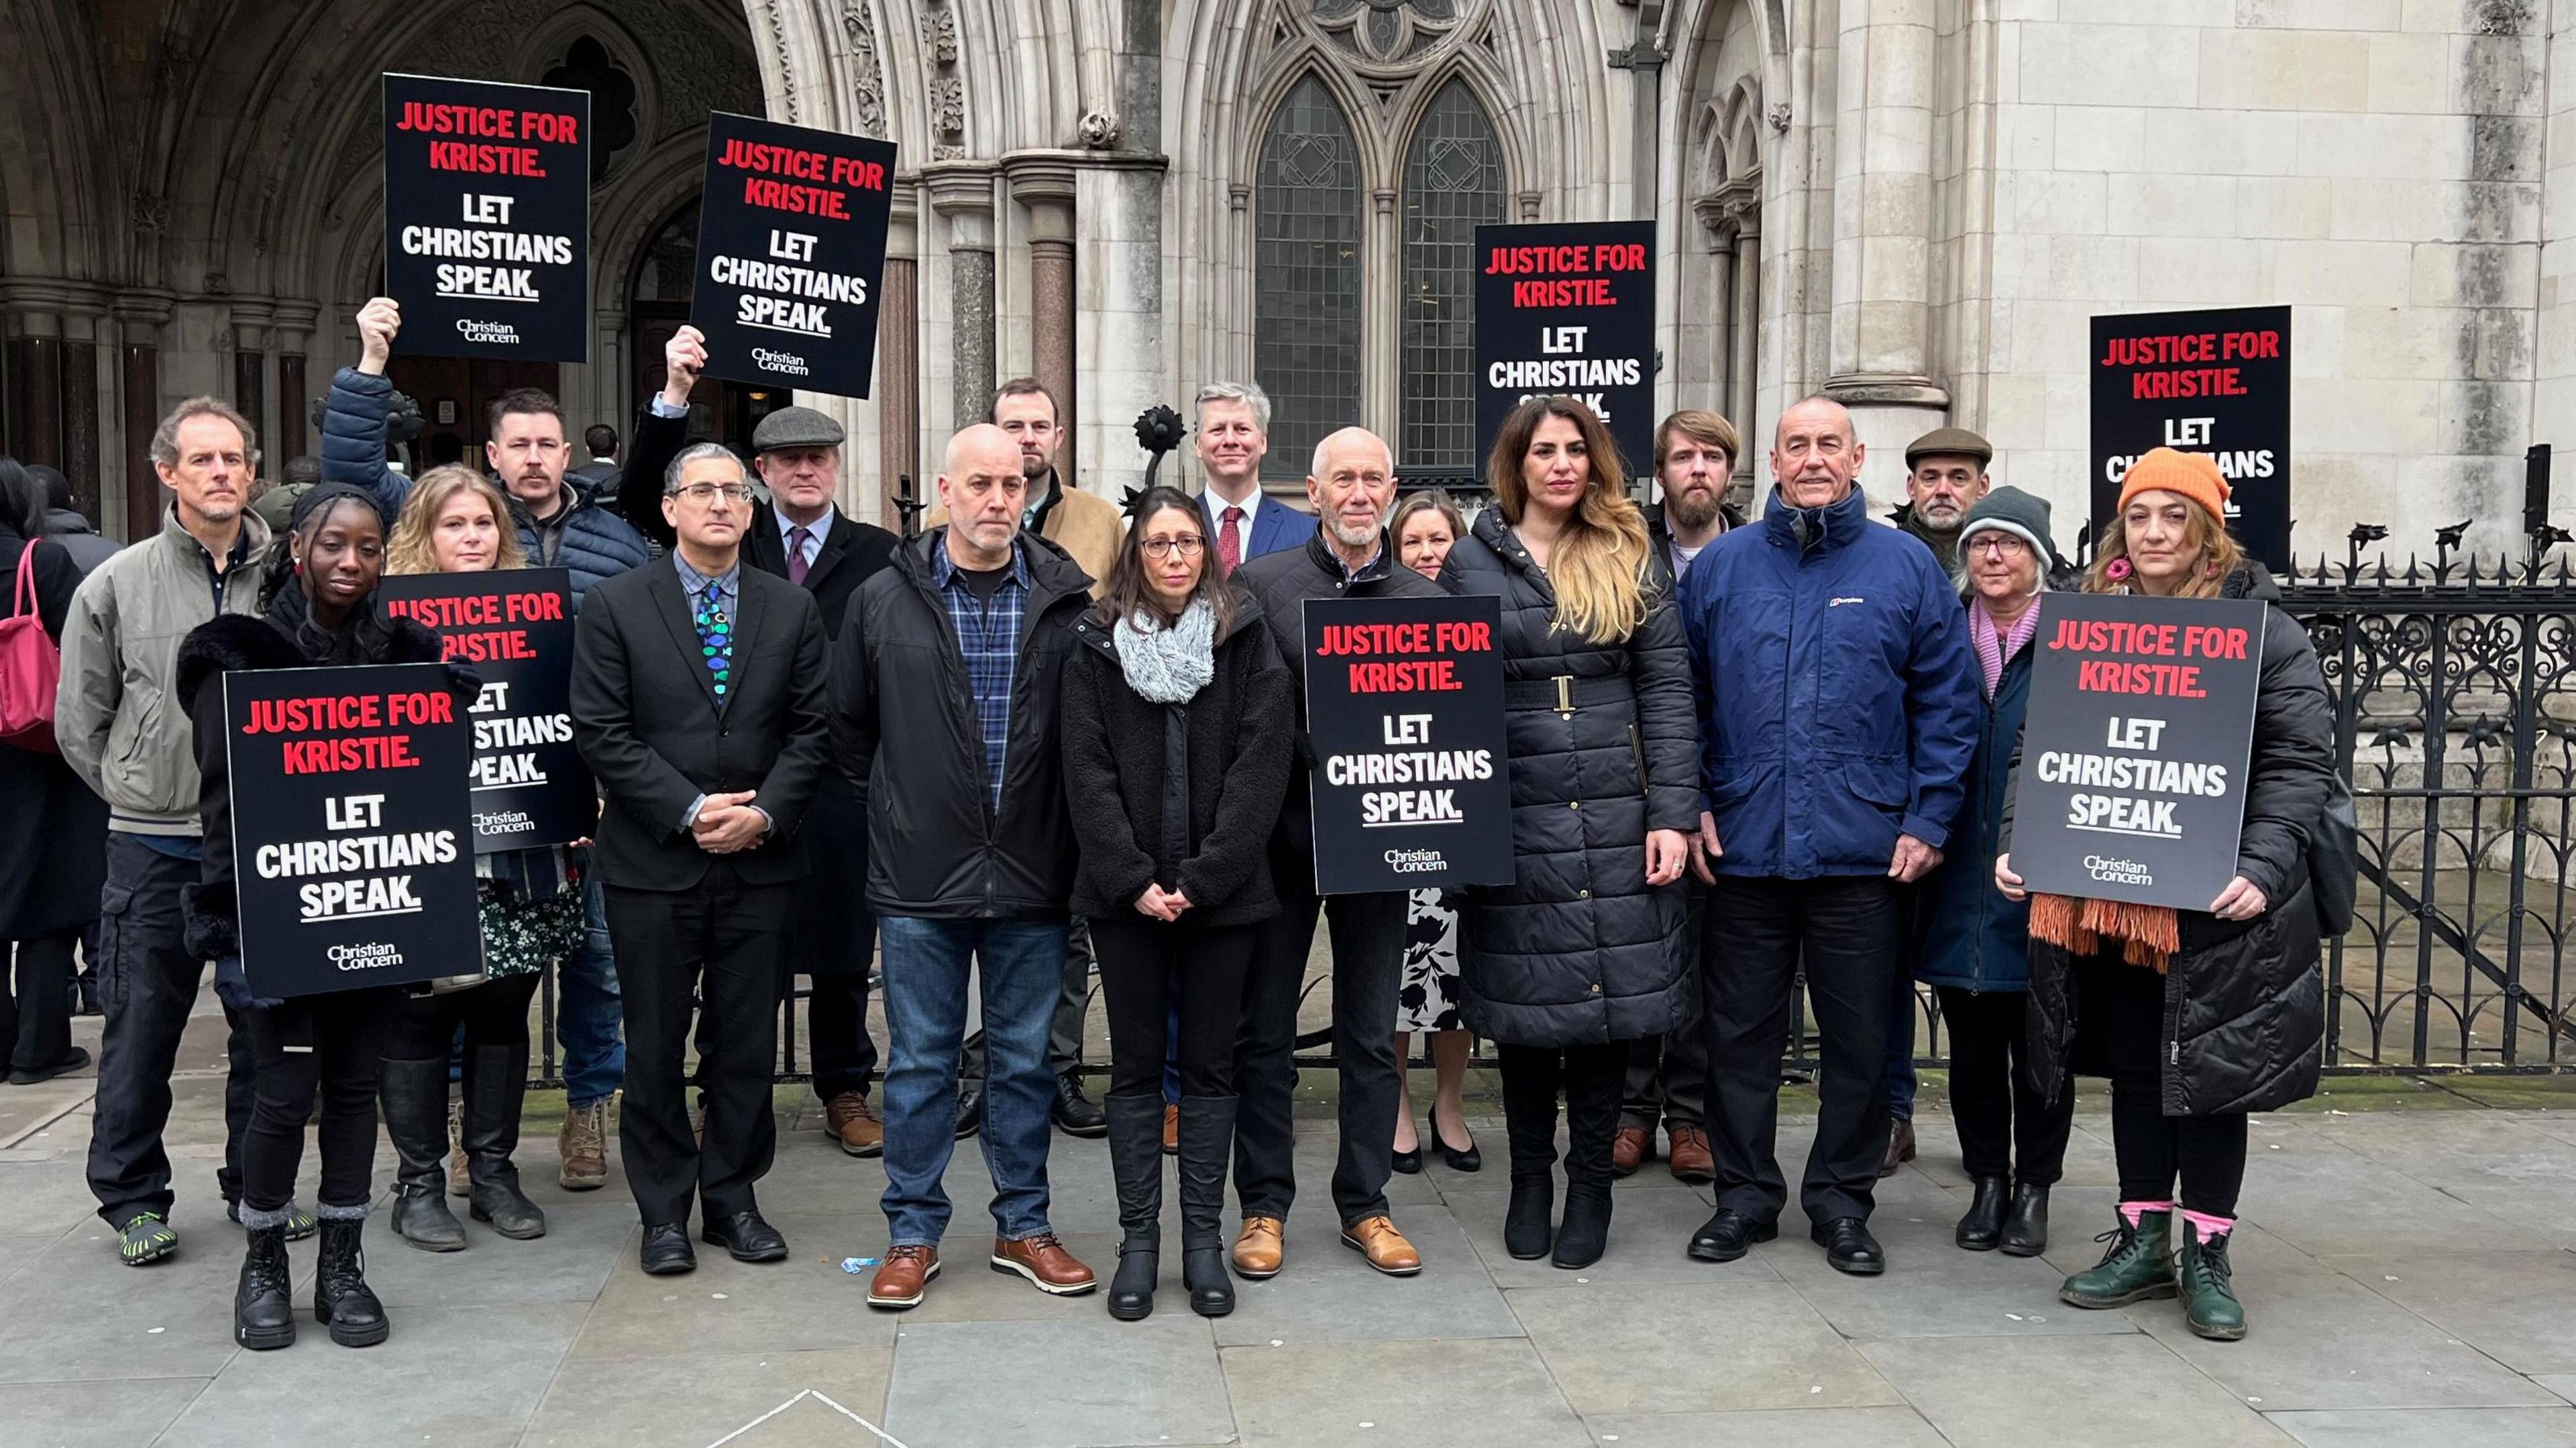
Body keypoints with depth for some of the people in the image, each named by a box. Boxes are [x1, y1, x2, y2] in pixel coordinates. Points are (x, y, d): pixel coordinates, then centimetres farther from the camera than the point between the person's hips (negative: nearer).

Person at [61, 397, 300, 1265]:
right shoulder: (117, 586, 0)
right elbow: (78, 721, 7)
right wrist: (143, 798, 5)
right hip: (155, 847, -1)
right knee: (141, 1029, 6)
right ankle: (133, 1197, 21)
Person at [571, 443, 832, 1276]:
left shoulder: (792, 610, 7)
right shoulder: (614, 606, 0)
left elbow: (811, 731, 5)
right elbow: (601, 733, -6)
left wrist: (764, 812, -10)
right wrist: (690, 811, -13)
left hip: (760, 861, 2)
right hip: (653, 863, -2)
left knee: (748, 1044, 8)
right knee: (656, 1045, 6)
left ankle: (733, 1199, 22)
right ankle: (664, 1213, 19)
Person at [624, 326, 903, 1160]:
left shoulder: (878, 552, 6)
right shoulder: (733, 541, 8)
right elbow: (645, 496, -1)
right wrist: (674, 396, -12)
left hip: (842, 774, 0)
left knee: (843, 941, 9)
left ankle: (846, 1092, 23)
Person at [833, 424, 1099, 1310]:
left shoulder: (1069, 601, -1)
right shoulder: (884, 601, 0)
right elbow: (849, 724, 12)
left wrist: (1070, 832, 5)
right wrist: (892, 804, 9)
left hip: (1032, 875, 1)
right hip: (920, 877, 0)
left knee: (1026, 1060, 11)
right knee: (920, 1062, 8)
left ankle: (1023, 1228, 25)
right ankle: (913, 1234, 21)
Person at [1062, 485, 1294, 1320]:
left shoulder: (1248, 645, 2)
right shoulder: (1097, 648, 4)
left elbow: (1260, 769, -5)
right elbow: (1088, 772, -2)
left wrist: (1200, 879, -13)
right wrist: (1135, 880, -12)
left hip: (1222, 894, 0)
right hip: (1125, 895, 0)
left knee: (1209, 1064, 7)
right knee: (1136, 1065, 6)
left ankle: (1203, 1239, 15)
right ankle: (1138, 1239, 14)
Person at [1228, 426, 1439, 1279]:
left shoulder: (1425, 600, 6)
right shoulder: (1260, 584, -1)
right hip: (1282, 832, -2)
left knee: (1371, 1034, 10)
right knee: (1264, 1031, 6)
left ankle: (1364, 1205, 22)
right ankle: (1264, 1206, 19)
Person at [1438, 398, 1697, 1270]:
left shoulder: (1628, 564, 7)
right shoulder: (1470, 565, 5)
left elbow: (1667, 690, 3)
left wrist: (1672, 814, -6)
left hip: (1617, 821, 1)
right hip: (1513, 820, 0)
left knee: (1607, 997, 4)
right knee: (1522, 1004, 6)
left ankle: (1590, 1183, 18)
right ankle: (1530, 1178, 22)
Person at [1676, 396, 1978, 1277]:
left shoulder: (1906, 568, 2)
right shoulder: (1720, 567, 6)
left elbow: (1947, 704, 2)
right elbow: (1682, 699, 8)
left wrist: (1928, 819, -4)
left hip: (1863, 848, -1)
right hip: (1742, 844, 1)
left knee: (1860, 1036, 9)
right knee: (1742, 1031, 10)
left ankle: (1841, 1200, 24)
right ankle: (1746, 1194, 24)